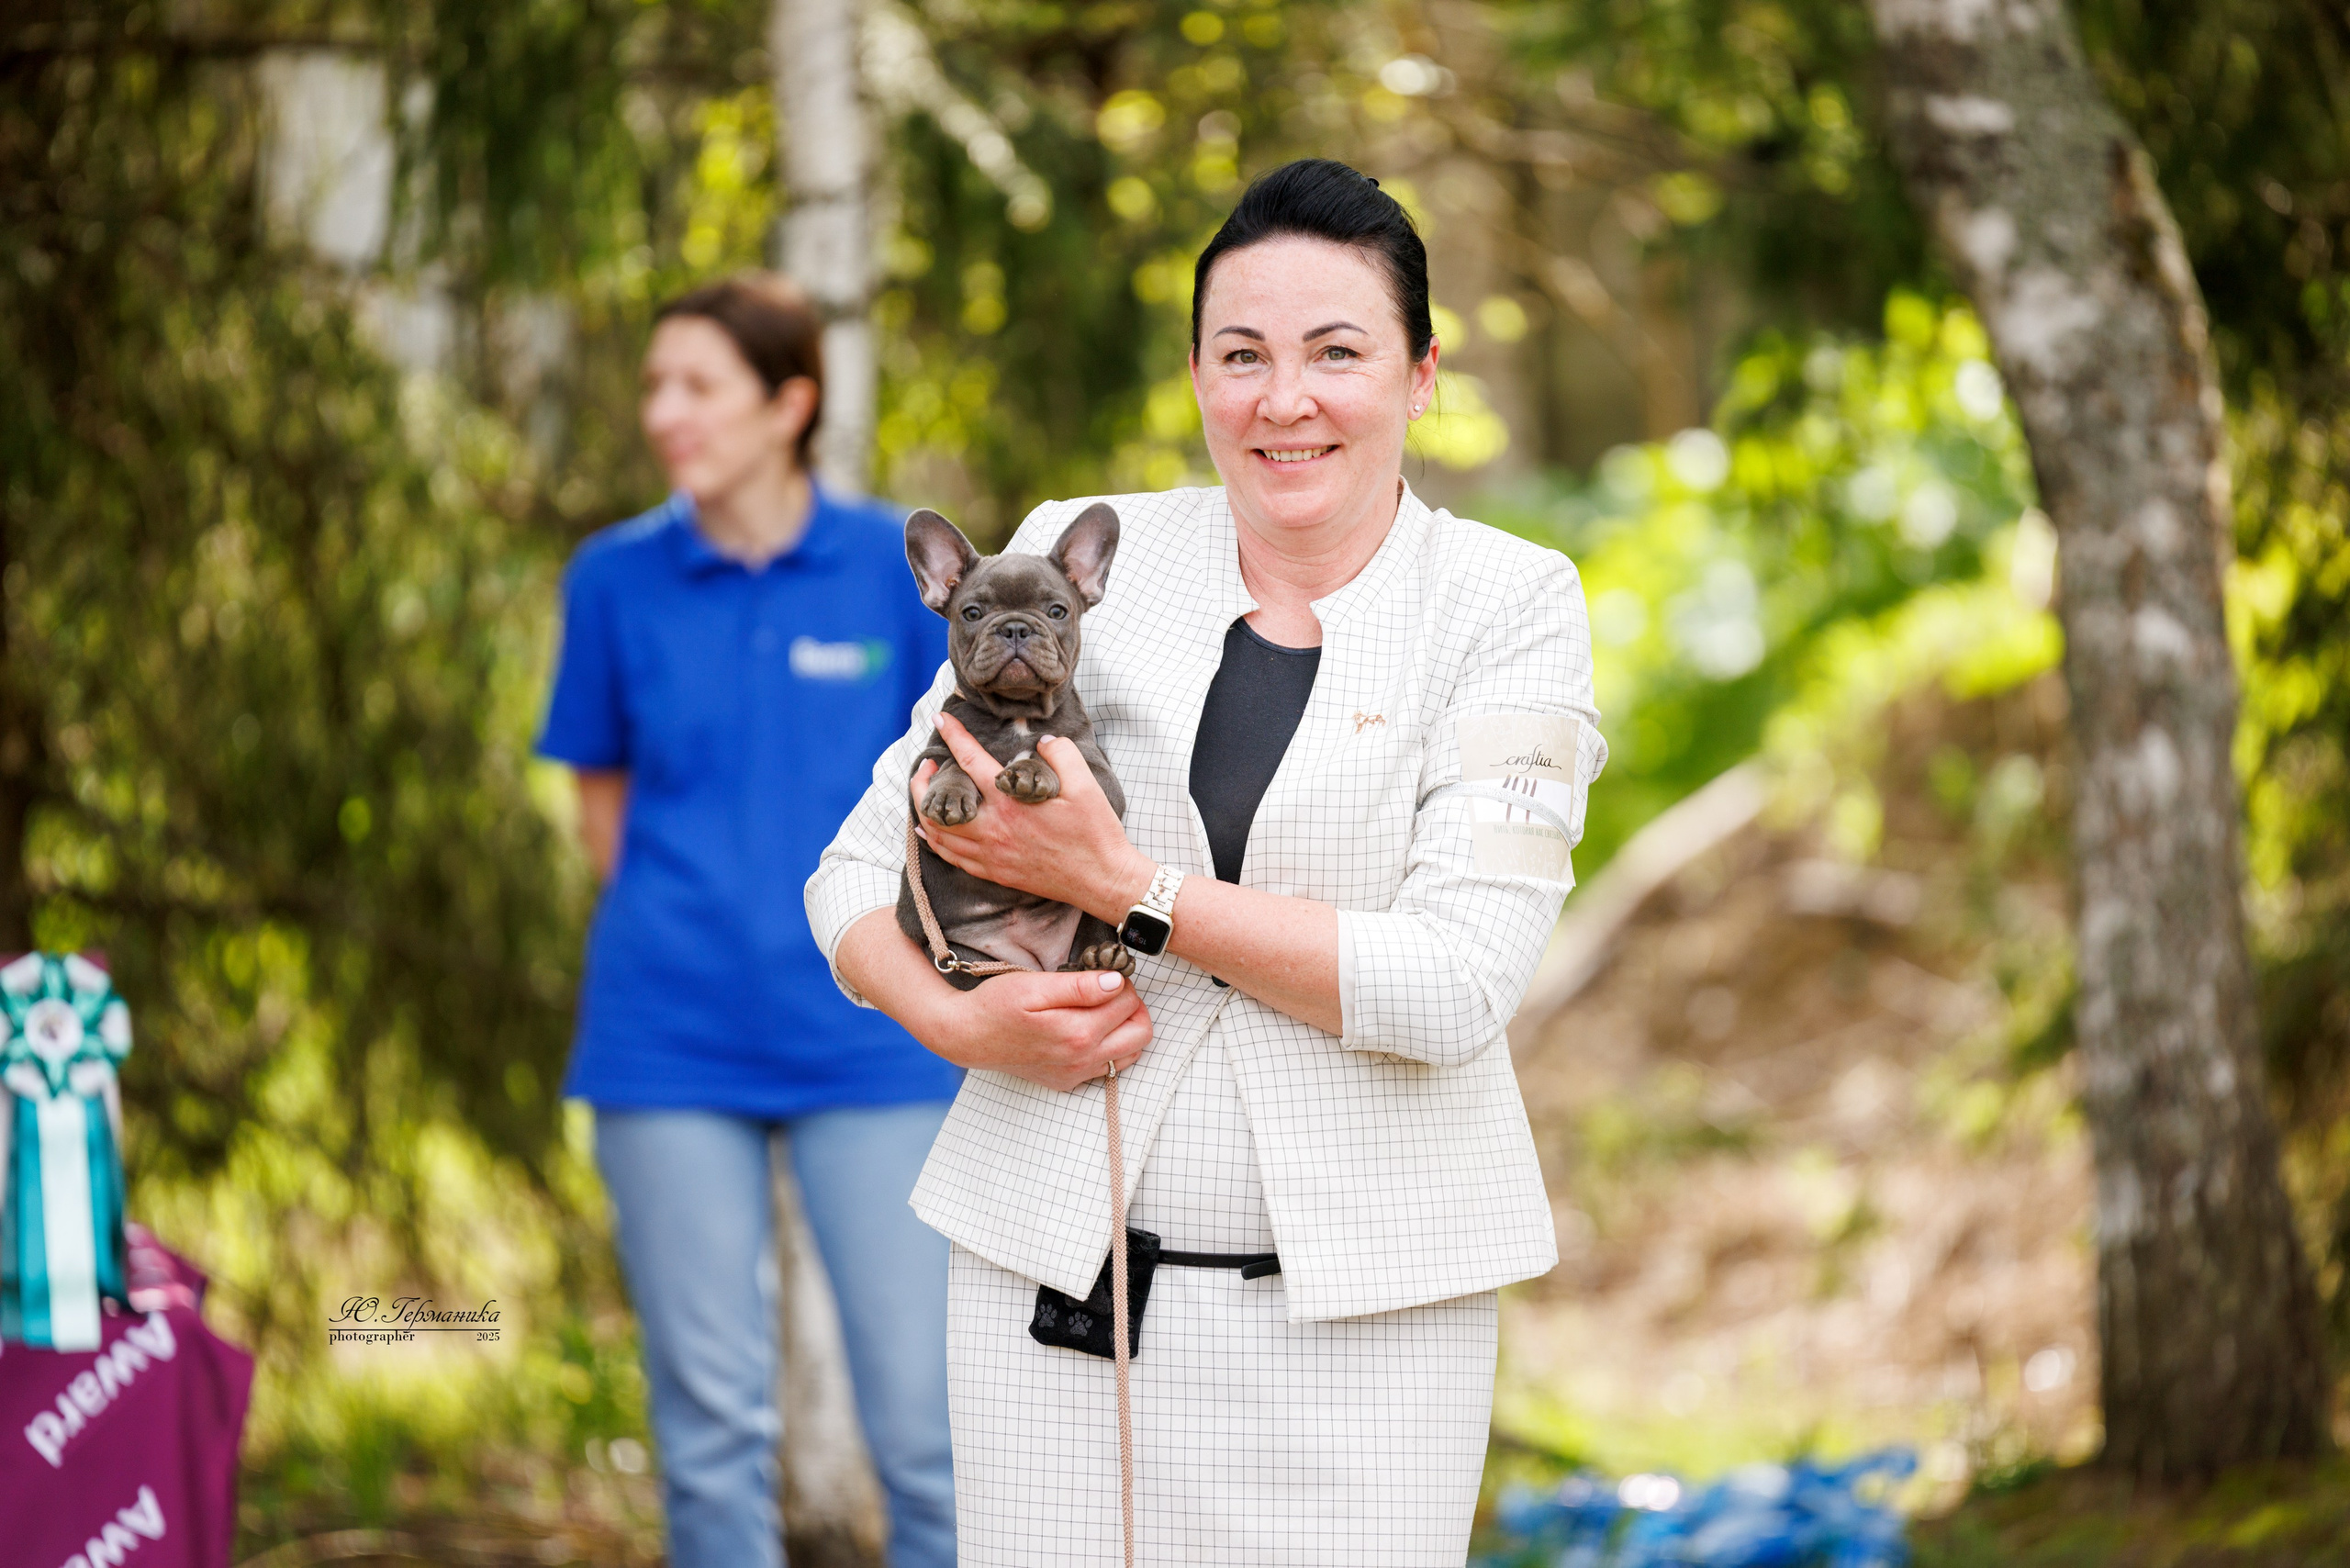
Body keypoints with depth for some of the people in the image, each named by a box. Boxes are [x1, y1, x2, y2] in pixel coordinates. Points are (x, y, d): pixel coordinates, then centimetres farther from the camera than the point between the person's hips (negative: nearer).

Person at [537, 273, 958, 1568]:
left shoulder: (899, 568, -1)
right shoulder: (617, 579, 3)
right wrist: (686, 931, 7)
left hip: (870, 1038, -1)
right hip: (669, 1047, 1)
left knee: (923, 1405, -3)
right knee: (710, 1418, 5)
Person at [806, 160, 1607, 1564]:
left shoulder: (1509, 607, -2)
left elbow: (1457, 982, -13)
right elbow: (860, 868, 9)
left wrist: (1122, 882, -14)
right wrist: (958, 1020, -11)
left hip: (1361, 1292, -1)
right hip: (1058, 1264, 2)